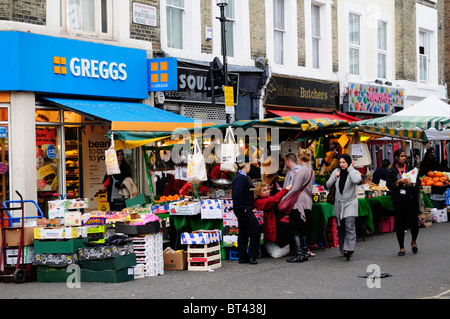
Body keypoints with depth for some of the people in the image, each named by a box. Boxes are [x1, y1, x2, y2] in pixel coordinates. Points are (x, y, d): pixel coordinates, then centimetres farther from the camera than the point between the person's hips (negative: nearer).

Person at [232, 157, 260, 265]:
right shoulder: (240, 178, -19)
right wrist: (242, 208, -20)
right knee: (256, 229, -8)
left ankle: (243, 257, 16)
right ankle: (252, 256, -3)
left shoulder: (242, 177, 14)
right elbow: (236, 195, -25)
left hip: (244, 210, 11)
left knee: (243, 233, 12)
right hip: (244, 210, -11)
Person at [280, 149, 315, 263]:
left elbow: (296, 188, -16)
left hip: (299, 201, -9)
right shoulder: (311, 170, 12)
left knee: (294, 229, -5)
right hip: (307, 202, 9)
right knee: (303, 228, 12)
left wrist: (284, 198, -9)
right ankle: (305, 253, 14)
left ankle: (299, 254, -9)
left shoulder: (301, 170, -15)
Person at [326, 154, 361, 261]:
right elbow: (328, 185, 12)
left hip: (350, 204, -5)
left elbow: (356, 180, -28)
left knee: (349, 226, -17)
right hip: (339, 203, 5)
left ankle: (349, 250, -24)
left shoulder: (354, 172, -3)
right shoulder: (336, 171, 9)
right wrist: (334, 177, -5)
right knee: (340, 228, 9)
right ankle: (342, 249, 18)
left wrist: (350, 168, -15)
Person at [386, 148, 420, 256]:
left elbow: (418, 182, 8)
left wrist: (412, 184, -13)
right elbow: (389, 185, 1)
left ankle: (413, 241, 25)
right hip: (398, 200, -1)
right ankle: (402, 248, 11)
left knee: (414, 222, -5)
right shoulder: (391, 171, 4)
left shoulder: (411, 169, 9)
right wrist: (398, 182, -15)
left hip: (411, 199, 1)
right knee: (400, 224, 0)